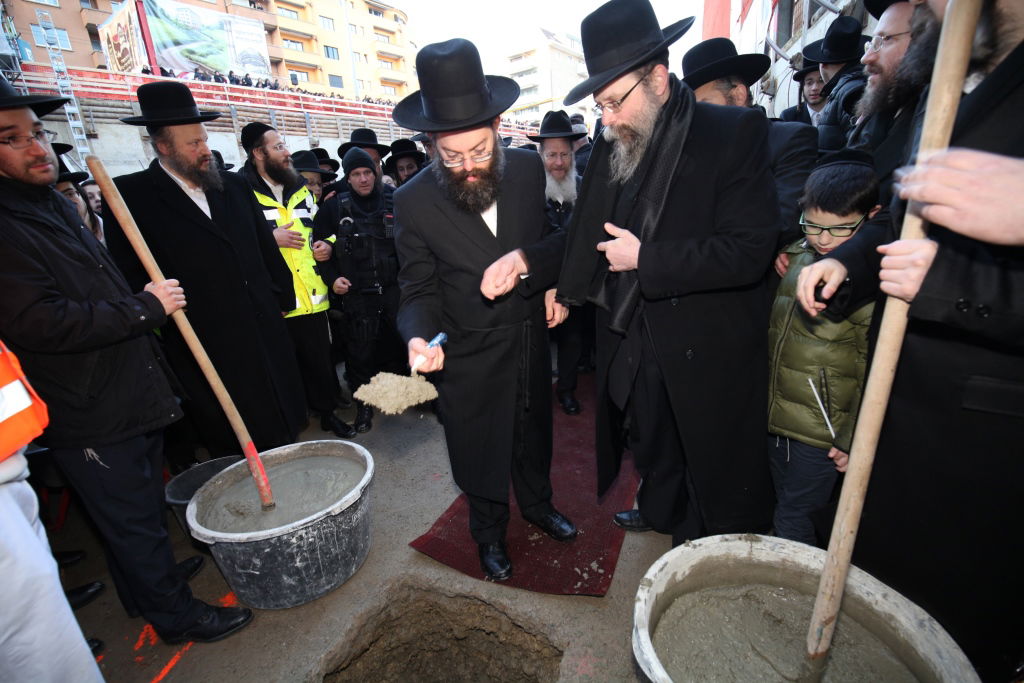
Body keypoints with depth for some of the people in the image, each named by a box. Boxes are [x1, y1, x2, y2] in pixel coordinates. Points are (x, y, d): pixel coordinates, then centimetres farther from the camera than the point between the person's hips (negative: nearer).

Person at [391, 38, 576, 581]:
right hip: (469, 357, -3)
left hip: (530, 340, 3)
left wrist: (529, 263, -16)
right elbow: (419, 289, -9)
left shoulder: (528, 169, -8)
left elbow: (554, 239, 6)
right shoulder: (414, 201, -17)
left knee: (533, 435, 25)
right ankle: (489, 535, 47)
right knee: (481, 454, 17)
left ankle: (537, 504, 56)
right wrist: (418, 337, -29)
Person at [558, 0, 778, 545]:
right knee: (651, 444, 25)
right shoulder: (613, 145, 2)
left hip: (707, 351, -5)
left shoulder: (735, 133, -14)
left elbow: (750, 250, -21)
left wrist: (645, 258, -22)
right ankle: (659, 514, 54)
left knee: (717, 466, 15)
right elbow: (585, 230, 9)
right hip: (632, 341, 5)